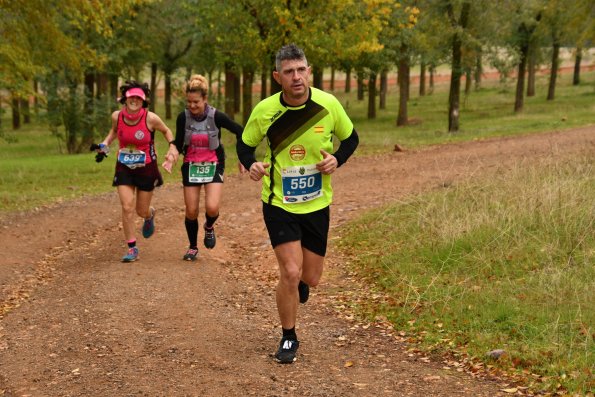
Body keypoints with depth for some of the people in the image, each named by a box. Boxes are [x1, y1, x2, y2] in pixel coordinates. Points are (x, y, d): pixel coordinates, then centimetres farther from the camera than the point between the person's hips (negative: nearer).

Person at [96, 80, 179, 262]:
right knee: (127, 207, -11)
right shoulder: (117, 116, -10)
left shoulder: (150, 118, -18)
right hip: (124, 168, 2)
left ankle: (150, 215, 49)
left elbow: (166, 131, 1)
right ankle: (132, 248, 2)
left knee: (142, 210, 9)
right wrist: (105, 144, -1)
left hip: (147, 168, -2)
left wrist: (172, 147, -14)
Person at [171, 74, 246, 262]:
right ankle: (192, 247, 26)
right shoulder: (183, 117, -11)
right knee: (191, 211, 3)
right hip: (191, 166, 2)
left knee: (212, 208, -19)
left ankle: (209, 227, 18)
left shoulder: (216, 116, -16)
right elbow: (179, 145, -5)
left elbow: (240, 132, -5)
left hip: (213, 166, -2)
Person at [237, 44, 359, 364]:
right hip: (278, 204, -2)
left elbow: (350, 138, 8)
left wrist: (337, 160, -13)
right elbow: (245, 144, 4)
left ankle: (299, 284, 49)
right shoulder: (264, 110, -12)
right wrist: (251, 164, -18)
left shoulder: (328, 104, -9)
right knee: (290, 272, -12)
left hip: (317, 205, 2)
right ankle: (288, 338, 11)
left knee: (311, 278, 9)